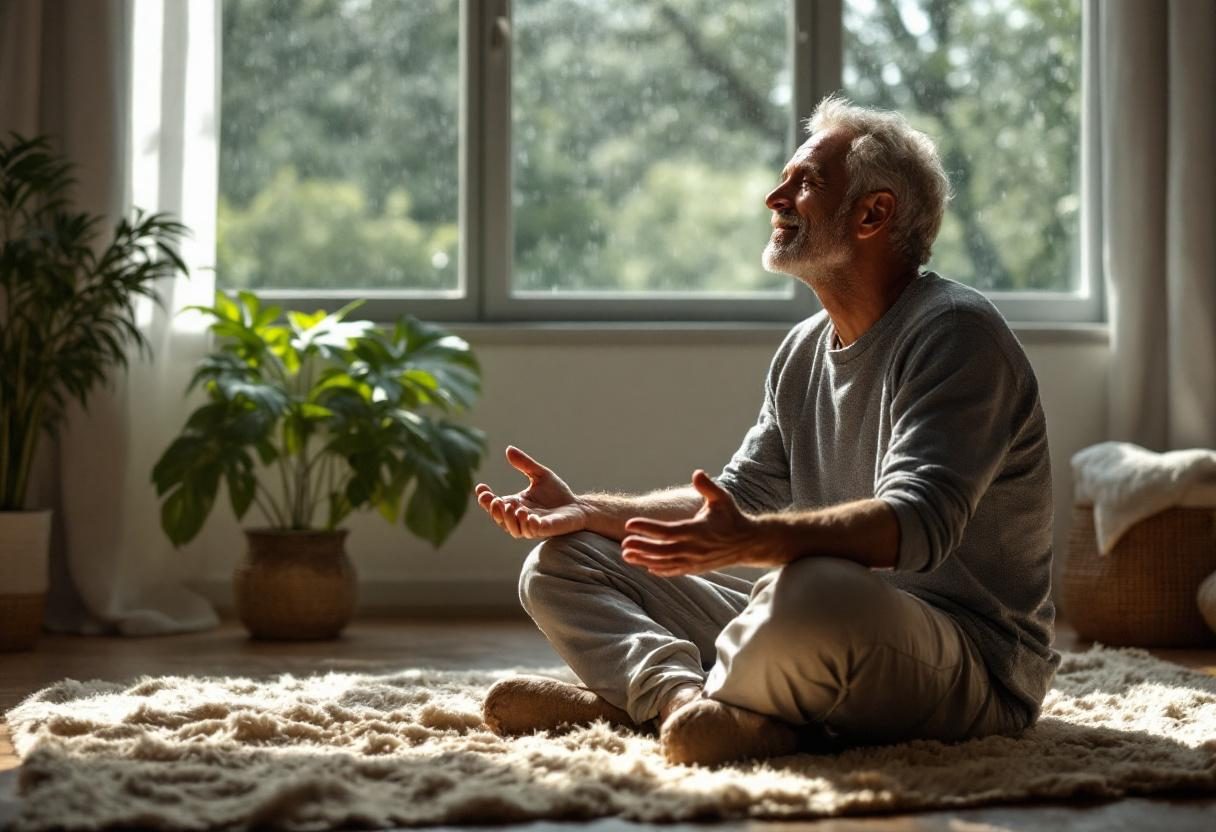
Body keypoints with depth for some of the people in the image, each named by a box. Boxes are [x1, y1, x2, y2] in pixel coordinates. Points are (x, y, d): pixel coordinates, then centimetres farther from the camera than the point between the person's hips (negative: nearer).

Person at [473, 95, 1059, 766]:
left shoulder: (953, 333, -13)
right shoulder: (803, 351, 15)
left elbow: (918, 522, -27)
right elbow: (737, 498, 19)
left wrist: (751, 542, -42)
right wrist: (585, 511, 5)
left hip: (972, 671, -8)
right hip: (834, 644, 8)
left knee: (814, 592, -43)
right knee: (560, 562, 5)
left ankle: (649, 697, -15)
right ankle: (686, 699, -23)